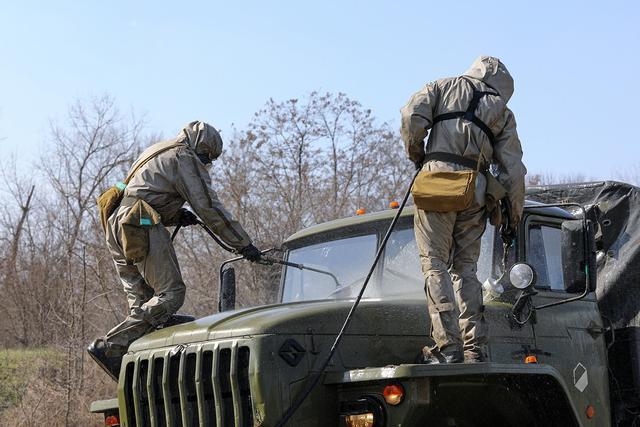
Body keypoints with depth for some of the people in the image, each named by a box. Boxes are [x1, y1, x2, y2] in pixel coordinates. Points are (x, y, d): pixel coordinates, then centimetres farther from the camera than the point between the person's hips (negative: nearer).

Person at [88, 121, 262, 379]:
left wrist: (177, 216, 15)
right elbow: (209, 207, -6)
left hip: (116, 226, 10)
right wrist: (243, 244, -4)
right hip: (142, 229, -10)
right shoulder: (185, 159, 0)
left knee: (142, 300, 9)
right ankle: (110, 347, -20)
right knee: (171, 293, -11)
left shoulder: (156, 154, 30)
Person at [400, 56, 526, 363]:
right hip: (476, 190, 3)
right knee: (465, 267, 10)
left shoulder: (445, 86, 17)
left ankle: (447, 346, -14)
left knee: (435, 264, -4)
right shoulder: (503, 112, 20)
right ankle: (475, 348, 4)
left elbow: (413, 116, -1)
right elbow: (513, 170, 13)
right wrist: (515, 215, 19)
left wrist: (416, 155, 13)